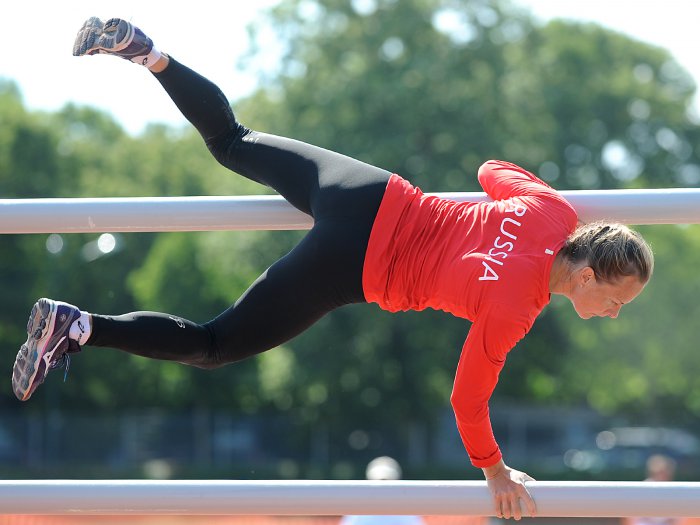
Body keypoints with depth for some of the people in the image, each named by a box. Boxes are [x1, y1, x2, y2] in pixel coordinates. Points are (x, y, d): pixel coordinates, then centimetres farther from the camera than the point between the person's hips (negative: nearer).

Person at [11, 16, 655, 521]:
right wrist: (496, 473, -1)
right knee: (212, 345, 6)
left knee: (231, 141, 26)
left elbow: (494, 170, 13)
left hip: (373, 194, 7)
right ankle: (75, 328, -3)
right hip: (354, 266, -7)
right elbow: (468, 401, -15)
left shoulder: (557, 212, -7)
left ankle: (141, 49, 21)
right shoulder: (511, 311, -25)